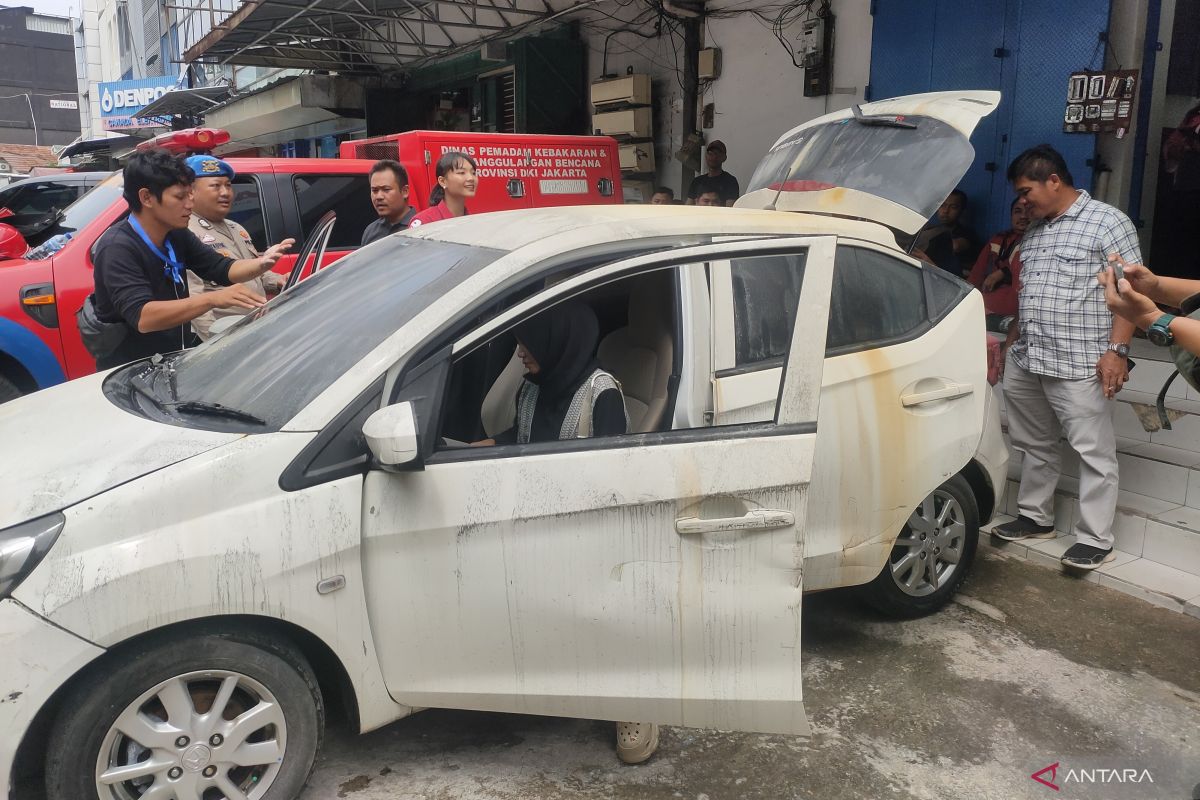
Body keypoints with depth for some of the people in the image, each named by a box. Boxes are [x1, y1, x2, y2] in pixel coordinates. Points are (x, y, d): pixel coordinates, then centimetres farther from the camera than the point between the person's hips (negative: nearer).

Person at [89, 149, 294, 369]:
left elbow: (223, 269, 7)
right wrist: (213, 299, -38)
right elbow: (142, 318, -29)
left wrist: (262, 263, -15)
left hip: (177, 357, 7)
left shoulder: (177, 235, 3)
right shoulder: (117, 248, -18)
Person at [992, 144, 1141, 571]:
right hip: (1025, 361, 8)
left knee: (1095, 453, -1)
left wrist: (1116, 350, -18)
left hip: (1080, 365, -7)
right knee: (1034, 445, 15)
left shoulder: (1108, 222, -4)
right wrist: (1011, 343, 22)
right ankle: (1036, 518, 29)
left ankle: (1095, 540, 6)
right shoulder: (1034, 230, 17)